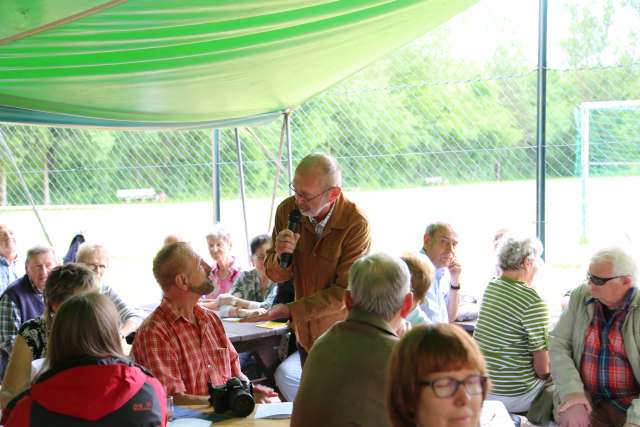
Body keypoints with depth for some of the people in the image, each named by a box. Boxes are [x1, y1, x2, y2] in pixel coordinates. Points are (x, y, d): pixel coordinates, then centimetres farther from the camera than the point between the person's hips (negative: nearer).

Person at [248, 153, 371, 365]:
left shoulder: (356, 225, -24)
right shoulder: (287, 210, -10)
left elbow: (345, 292, -22)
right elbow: (276, 276, -1)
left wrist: (291, 310, -24)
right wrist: (281, 256, -24)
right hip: (305, 333, 5)